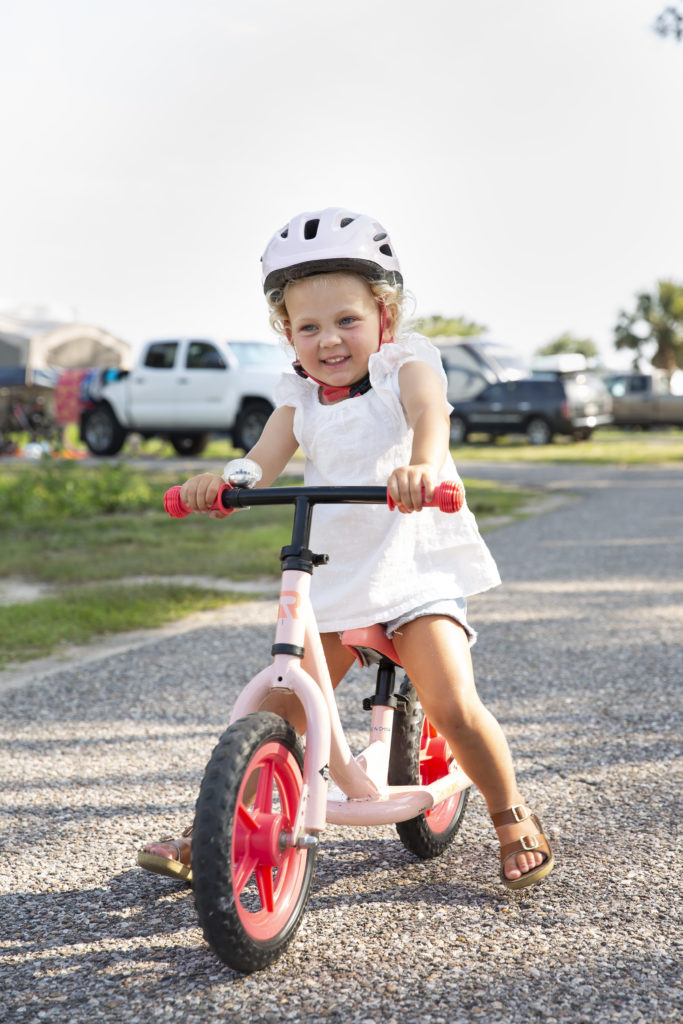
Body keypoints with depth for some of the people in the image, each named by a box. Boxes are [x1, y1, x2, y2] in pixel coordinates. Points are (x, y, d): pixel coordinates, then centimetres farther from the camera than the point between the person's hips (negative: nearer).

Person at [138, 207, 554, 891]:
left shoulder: (406, 365, -3)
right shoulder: (300, 397, 8)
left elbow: (429, 413, -25)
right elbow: (264, 462, -6)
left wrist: (423, 465, -49)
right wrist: (218, 481, -30)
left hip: (414, 570, -4)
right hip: (330, 580, 4)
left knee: (452, 706, -16)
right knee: (277, 711, 1)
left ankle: (513, 817, 8)